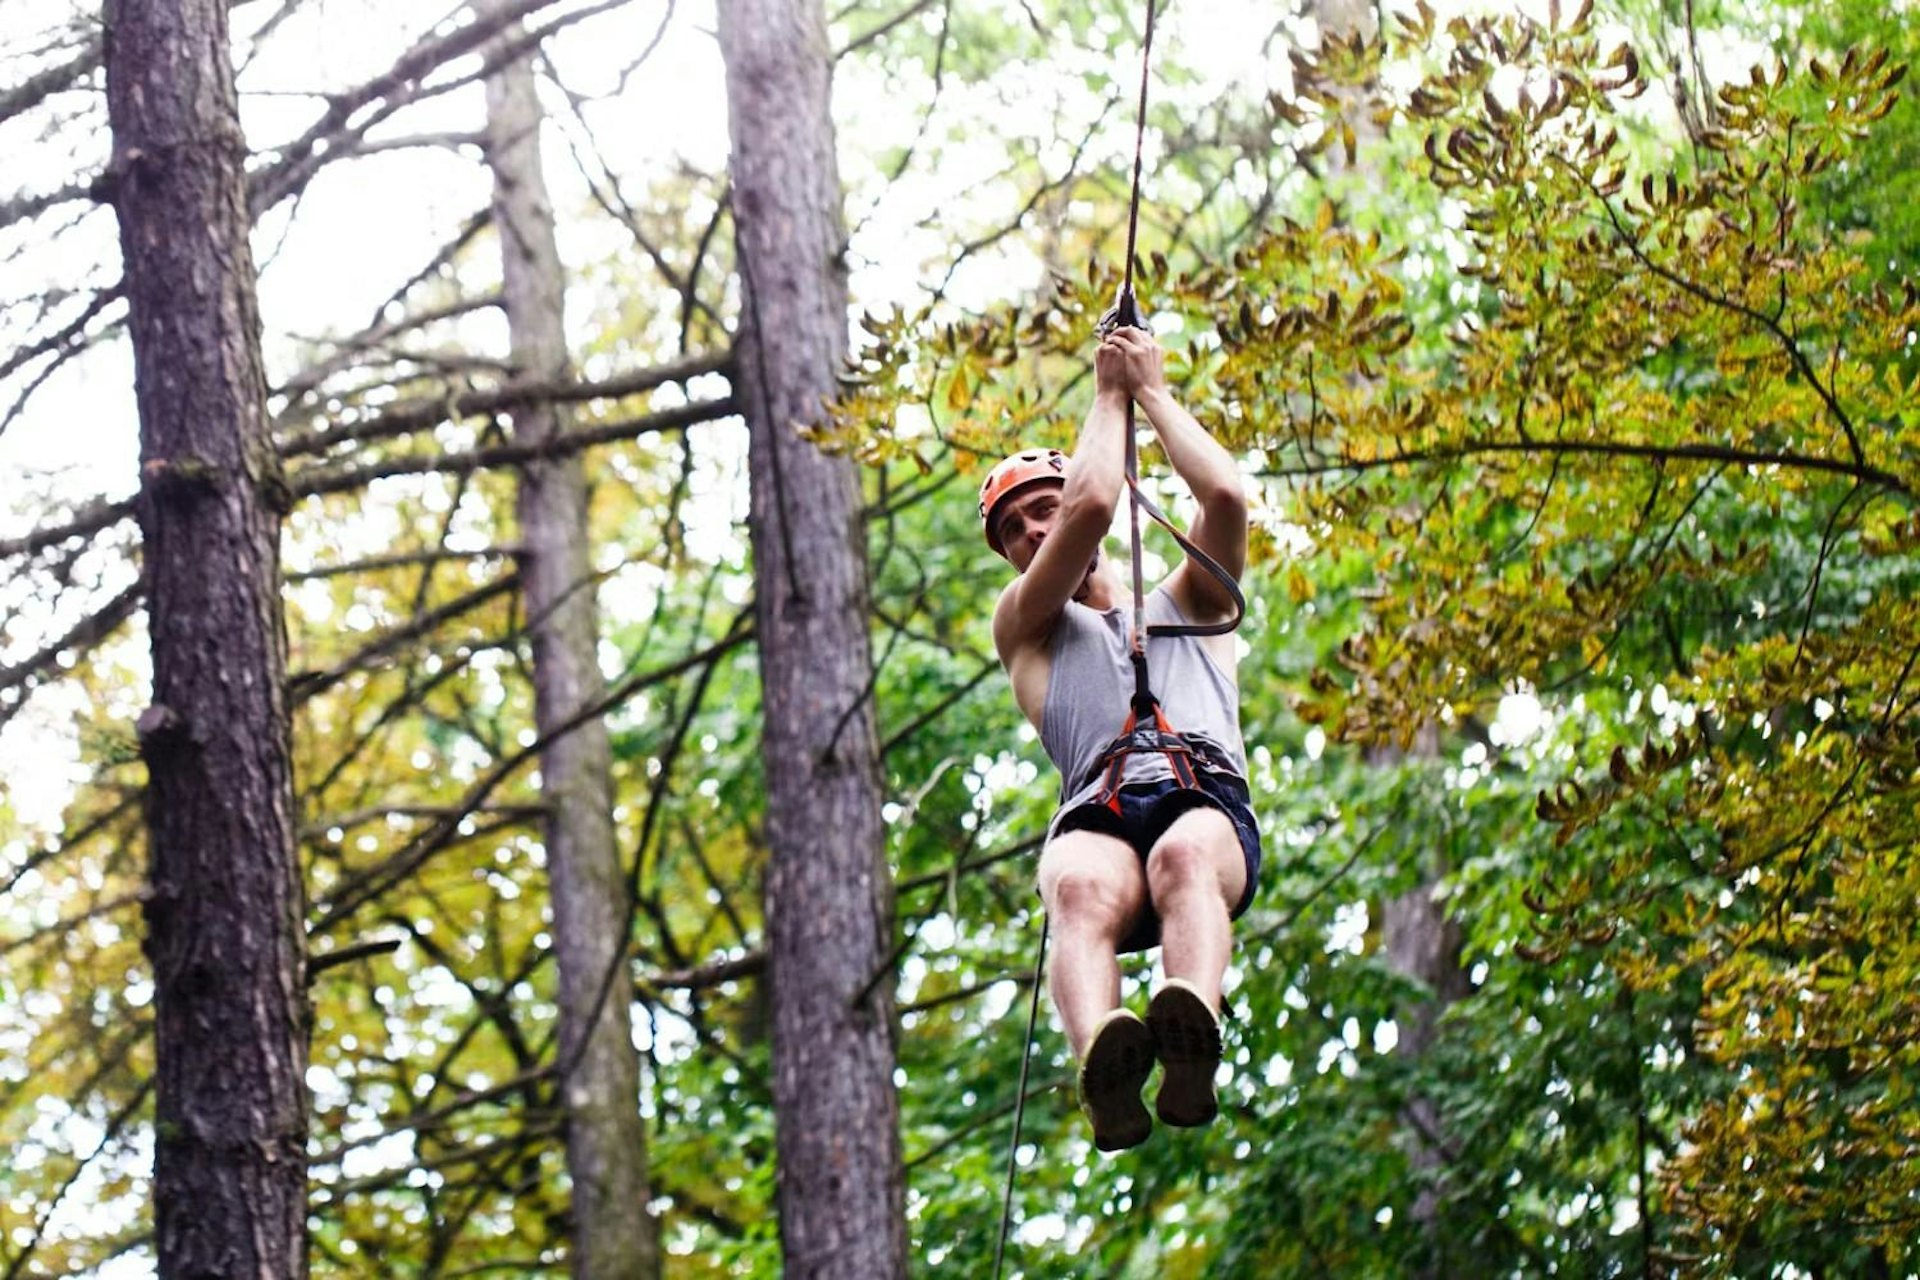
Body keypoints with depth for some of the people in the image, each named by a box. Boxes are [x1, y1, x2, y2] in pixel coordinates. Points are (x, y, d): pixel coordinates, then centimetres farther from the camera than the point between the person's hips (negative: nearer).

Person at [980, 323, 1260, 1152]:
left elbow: (1226, 497, 18)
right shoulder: (1025, 626, 32)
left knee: (1184, 859, -39)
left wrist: (1153, 393, 30)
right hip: (1098, 811, 0)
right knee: (1081, 892, -39)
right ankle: (1104, 1071, -70)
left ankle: (1192, 1041, -70)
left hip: (1208, 800, 0)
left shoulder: (1186, 606, 38)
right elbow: (1094, 503, 15)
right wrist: (1109, 395, 30)